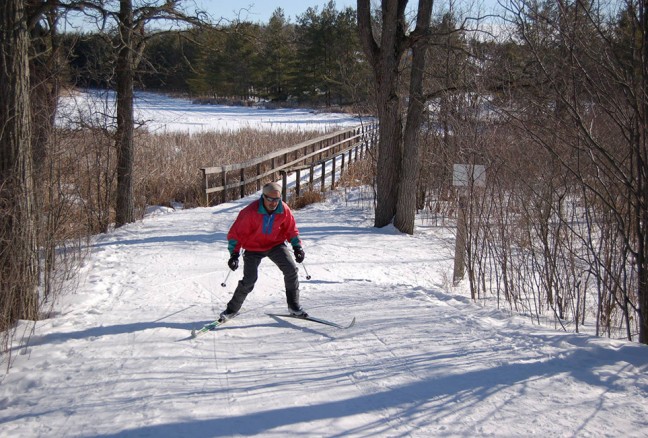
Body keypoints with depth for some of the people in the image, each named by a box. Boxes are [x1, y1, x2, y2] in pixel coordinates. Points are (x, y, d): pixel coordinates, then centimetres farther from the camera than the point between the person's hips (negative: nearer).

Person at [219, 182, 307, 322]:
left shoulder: (284, 210, -14)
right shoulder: (251, 212, -26)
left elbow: (291, 229, 3)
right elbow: (236, 232, -18)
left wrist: (297, 247, -4)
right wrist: (234, 253, -23)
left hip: (275, 245, 3)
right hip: (253, 248, -3)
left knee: (291, 270, -13)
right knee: (249, 280, -14)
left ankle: (294, 306, 4)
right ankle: (232, 309, 7)